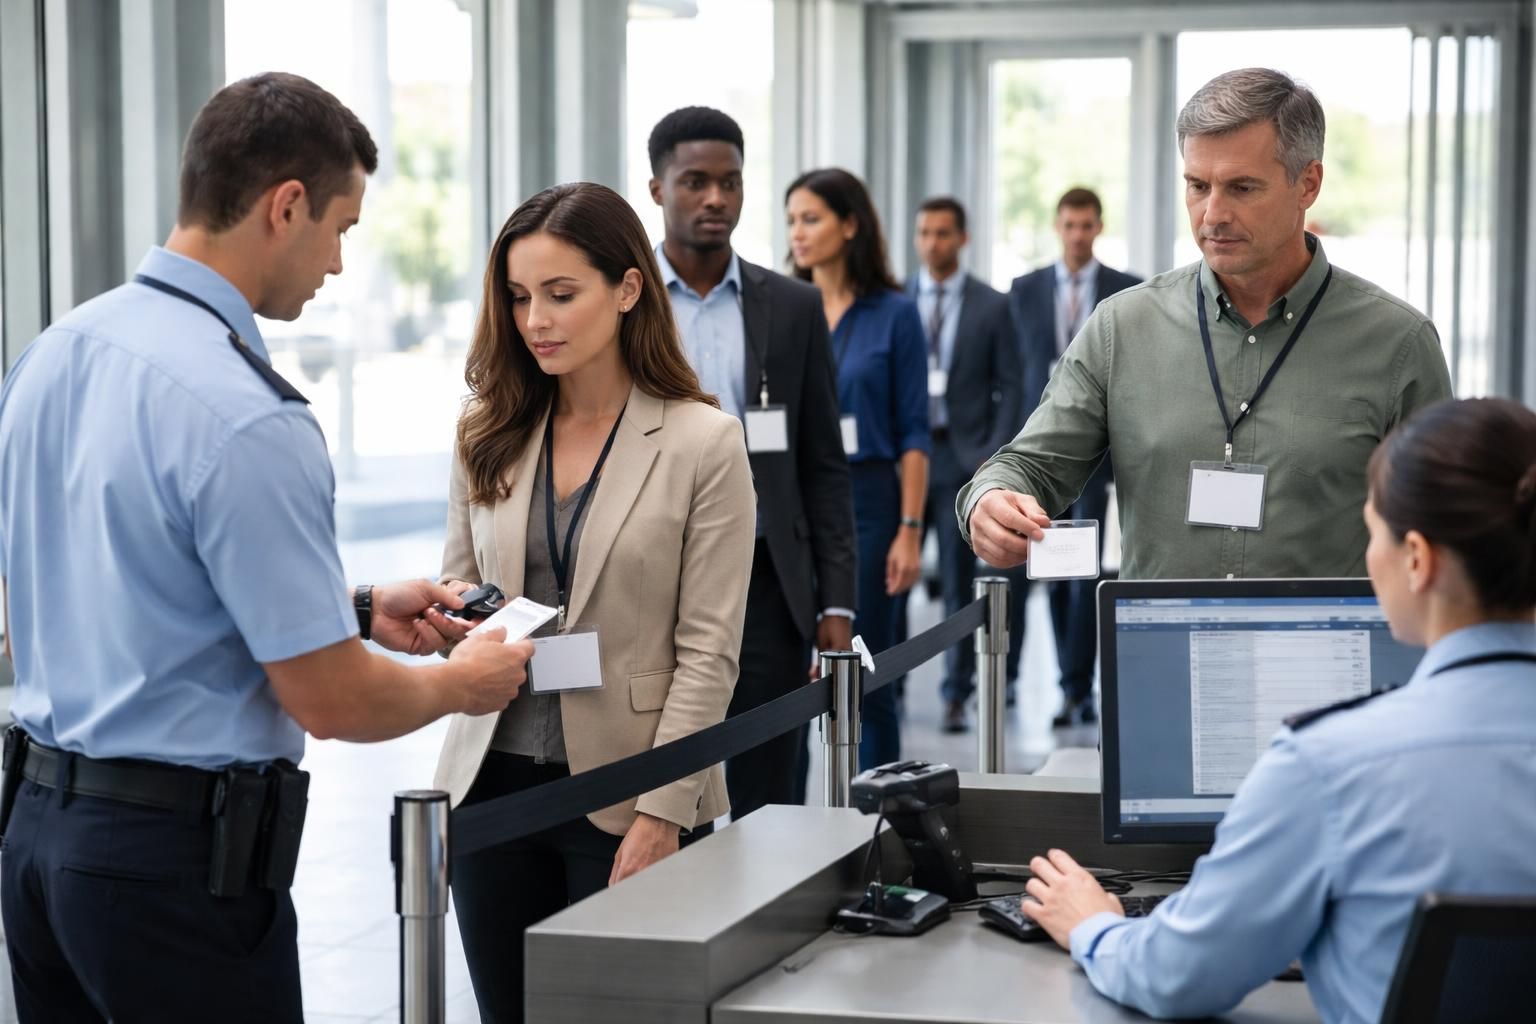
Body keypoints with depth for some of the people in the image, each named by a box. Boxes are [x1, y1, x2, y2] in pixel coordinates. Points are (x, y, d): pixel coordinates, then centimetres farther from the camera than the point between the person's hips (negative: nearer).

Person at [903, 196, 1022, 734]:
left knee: (958, 583, 1)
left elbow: (1010, 387, 2)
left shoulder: (992, 306, 3)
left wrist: (993, 457, -6)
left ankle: (956, 695, 6)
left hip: (961, 456, -1)